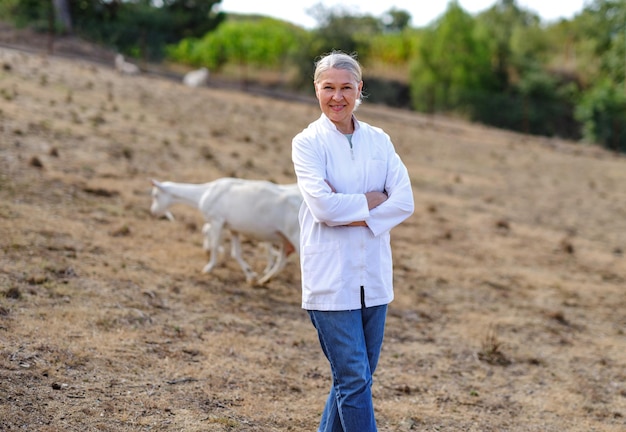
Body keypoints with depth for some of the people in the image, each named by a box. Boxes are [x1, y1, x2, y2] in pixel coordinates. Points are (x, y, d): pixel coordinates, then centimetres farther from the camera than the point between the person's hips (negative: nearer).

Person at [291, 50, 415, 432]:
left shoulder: (379, 140, 8)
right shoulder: (308, 142, -3)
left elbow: (405, 202, -3)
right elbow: (322, 204, -18)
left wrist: (354, 215, -14)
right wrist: (373, 200, -9)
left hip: (374, 276, 5)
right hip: (332, 278, -4)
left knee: (357, 378, 12)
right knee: (353, 379, -4)